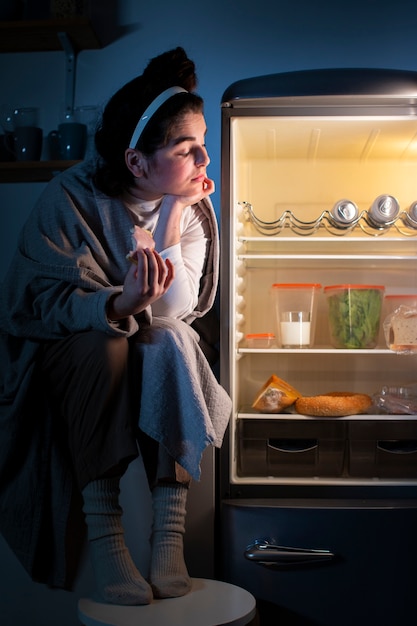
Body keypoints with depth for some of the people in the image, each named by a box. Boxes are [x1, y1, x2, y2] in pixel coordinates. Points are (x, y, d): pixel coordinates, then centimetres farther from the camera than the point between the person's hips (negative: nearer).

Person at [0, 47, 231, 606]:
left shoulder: (194, 208, -6)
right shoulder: (71, 197, -15)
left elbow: (176, 309, -18)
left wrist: (173, 216, -25)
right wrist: (118, 305, -41)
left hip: (161, 367, 3)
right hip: (66, 354, -2)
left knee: (171, 342, -30)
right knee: (103, 345, -34)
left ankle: (170, 529, -31)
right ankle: (101, 530, -31)